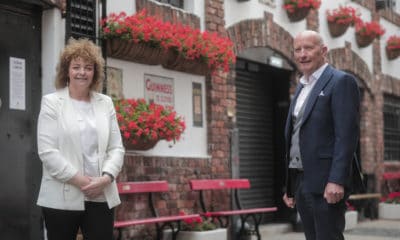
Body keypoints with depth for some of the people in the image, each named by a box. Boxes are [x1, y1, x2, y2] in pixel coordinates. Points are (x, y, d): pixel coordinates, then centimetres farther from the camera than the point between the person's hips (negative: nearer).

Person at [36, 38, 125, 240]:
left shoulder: (105, 103, 12)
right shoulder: (52, 102, 2)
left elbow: (116, 148, 8)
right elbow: (47, 151, -8)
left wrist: (106, 178, -10)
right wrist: (80, 180, -14)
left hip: (101, 197, 3)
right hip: (62, 198, -3)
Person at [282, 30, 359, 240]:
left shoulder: (341, 82, -5)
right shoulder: (301, 88, 20)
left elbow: (347, 135, -15)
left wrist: (337, 181, -23)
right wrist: (289, 185, 16)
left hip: (325, 182, -8)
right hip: (300, 182, 8)